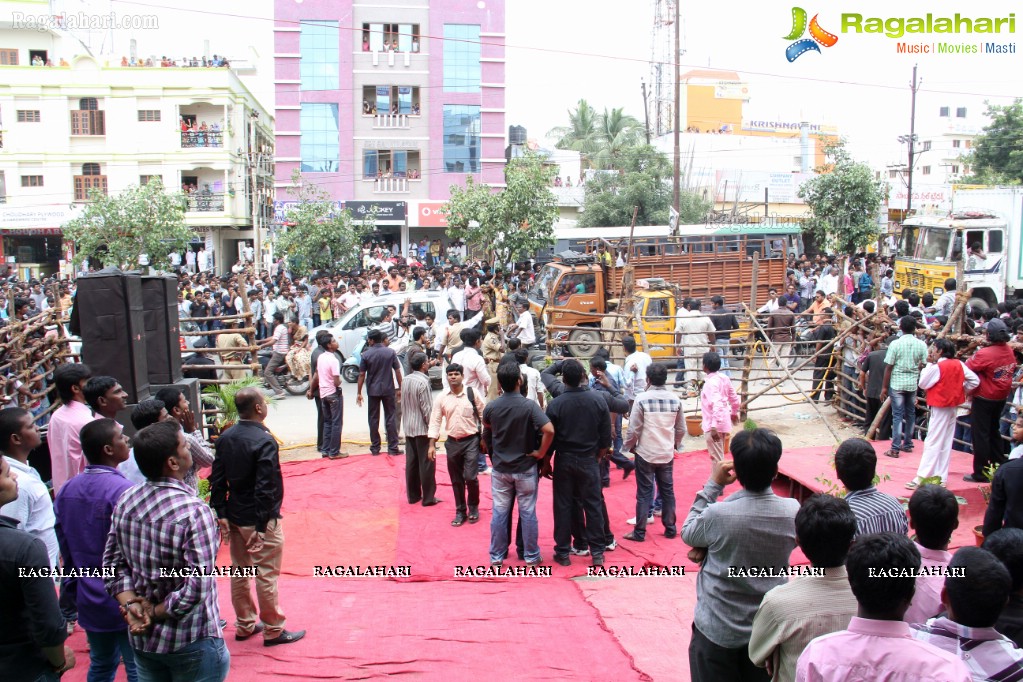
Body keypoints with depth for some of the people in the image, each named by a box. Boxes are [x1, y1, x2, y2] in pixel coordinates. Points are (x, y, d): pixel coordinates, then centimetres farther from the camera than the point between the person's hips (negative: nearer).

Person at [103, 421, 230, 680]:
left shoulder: (126, 501, -5)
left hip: (141, 638, 6)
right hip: (191, 643, -6)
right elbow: (198, 588, -26)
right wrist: (155, 613, -12)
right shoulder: (194, 512, -25)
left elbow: (113, 563, 1)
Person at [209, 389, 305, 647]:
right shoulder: (265, 441, -21)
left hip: (234, 518, 7)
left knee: (239, 572, 18)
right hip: (260, 519, -7)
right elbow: (265, 487, -24)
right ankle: (273, 630, 15)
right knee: (266, 575, 4)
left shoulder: (225, 438, 1)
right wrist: (262, 526, -20)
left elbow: (217, 479, 4)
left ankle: (244, 625, 31)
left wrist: (221, 514, 8)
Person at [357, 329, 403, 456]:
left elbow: (362, 374, -4)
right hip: (388, 390, 0)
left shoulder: (366, 354, -6)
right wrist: (399, 388, 7)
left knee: (374, 419, 9)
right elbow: (397, 371, -2)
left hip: (373, 390, 0)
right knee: (390, 418, 5)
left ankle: (375, 448, 13)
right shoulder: (391, 352, -3)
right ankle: (393, 448, 5)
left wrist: (359, 392, 3)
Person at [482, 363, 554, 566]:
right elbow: (549, 430, -25)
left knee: (499, 513, 10)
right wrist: (541, 452, -12)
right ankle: (531, 557, 18)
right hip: (525, 468, -2)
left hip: (500, 468, 2)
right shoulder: (529, 405, -16)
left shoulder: (491, 407, -6)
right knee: (528, 513, 9)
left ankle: (496, 557, 18)